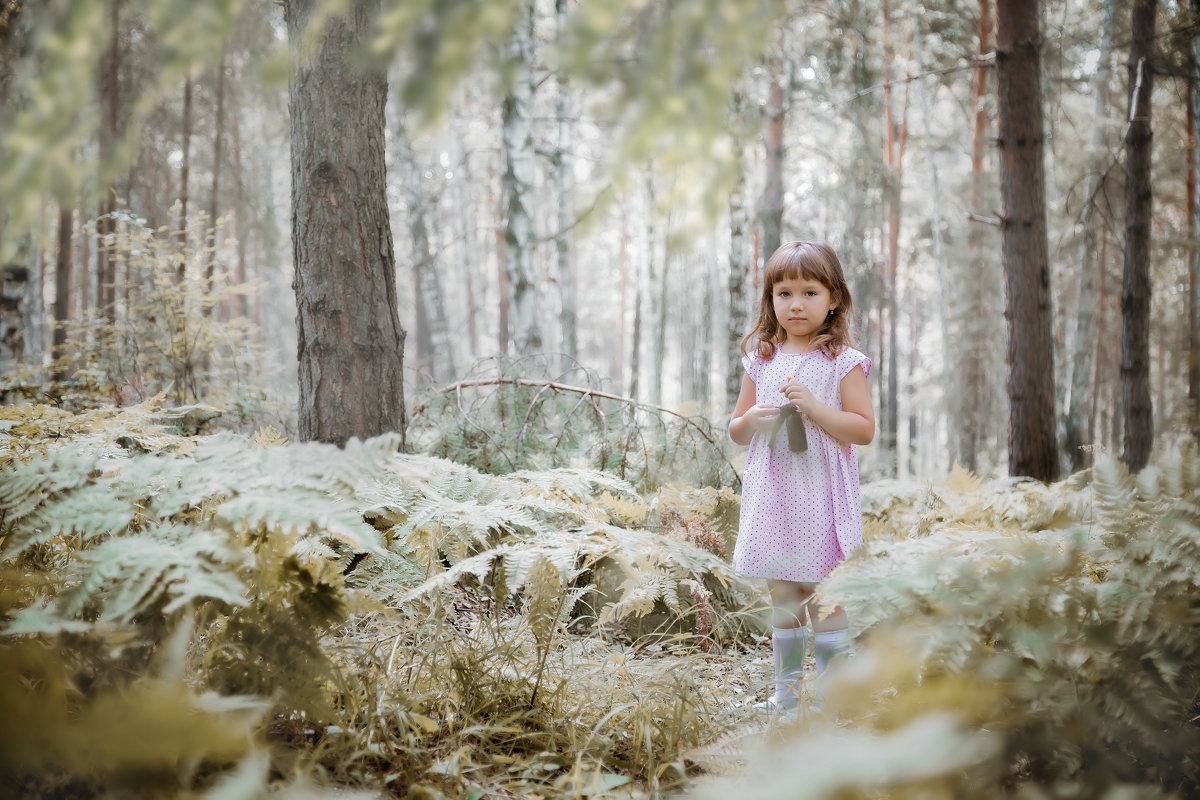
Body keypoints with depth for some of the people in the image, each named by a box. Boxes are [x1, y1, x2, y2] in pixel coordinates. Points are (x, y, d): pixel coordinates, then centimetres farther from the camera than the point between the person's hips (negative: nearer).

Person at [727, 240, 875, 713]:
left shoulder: (842, 362, -4)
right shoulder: (762, 360, 10)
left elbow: (864, 429, -9)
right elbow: (735, 431, 18)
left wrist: (813, 407, -19)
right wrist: (751, 420, -5)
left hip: (821, 494, -5)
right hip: (772, 494, 5)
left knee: (825, 596, -4)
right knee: (781, 594, 11)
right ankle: (786, 687, 21)